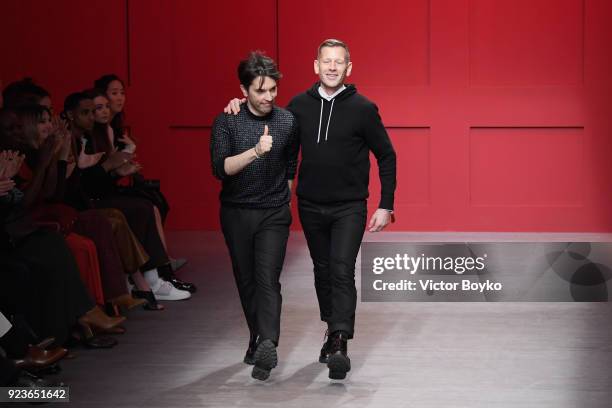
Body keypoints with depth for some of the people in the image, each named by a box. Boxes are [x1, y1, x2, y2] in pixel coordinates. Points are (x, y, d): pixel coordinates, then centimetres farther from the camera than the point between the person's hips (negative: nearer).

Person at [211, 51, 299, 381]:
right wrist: (255, 151, -31)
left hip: (273, 214, -1)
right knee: (246, 280, 11)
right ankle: (257, 339, 25)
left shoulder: (288, 122, -1)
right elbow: (220, 168, -19)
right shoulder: (226, 122, -7)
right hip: (236, 214, 1)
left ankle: (267, 346, -27)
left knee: (267, 279, -15)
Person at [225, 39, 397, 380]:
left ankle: (340, 346, -22)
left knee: (342, 271, -16)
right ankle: (333, 332, 31)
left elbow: (387, 157, -1)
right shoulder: (301, 105, 1)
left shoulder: (363, 108, -8)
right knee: (323, 271, 14)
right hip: (311, 207, 4)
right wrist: (243, 107, -1)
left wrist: (386, 206, -6)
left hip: (349, 208, -4)